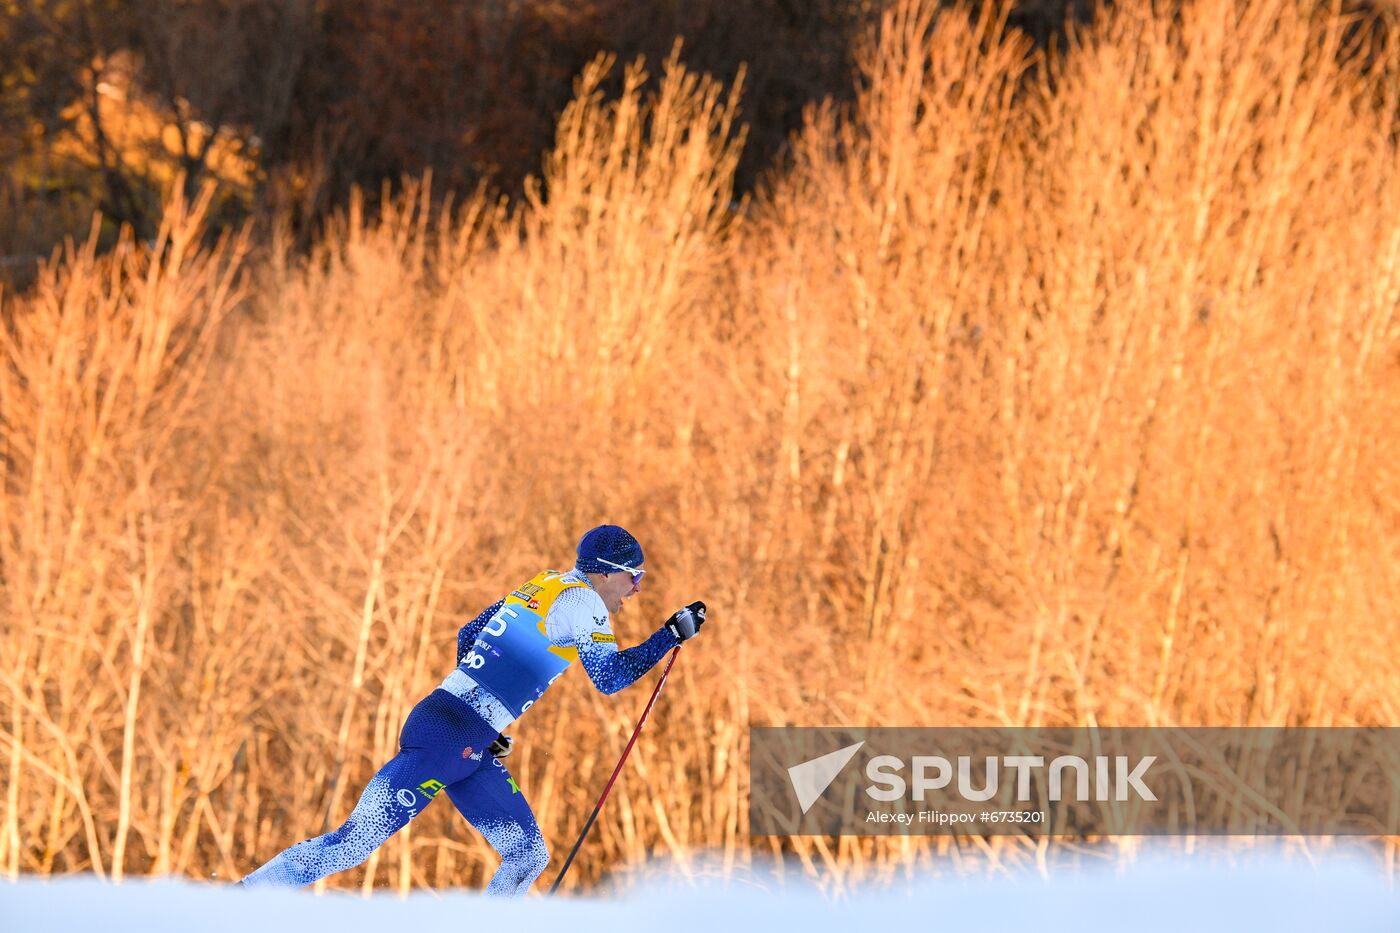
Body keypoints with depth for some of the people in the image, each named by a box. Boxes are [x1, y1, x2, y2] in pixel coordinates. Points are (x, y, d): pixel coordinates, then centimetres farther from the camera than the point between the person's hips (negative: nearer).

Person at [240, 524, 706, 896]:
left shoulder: (542, 586, 19)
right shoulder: (580, 600, -7)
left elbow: (468, 637, 25)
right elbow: (610, 676, -14)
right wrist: (672, 633, -6)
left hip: (473, 751, 10)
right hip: (447, 736, -10)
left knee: (528, 857, 7)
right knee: (353, 844, -11)